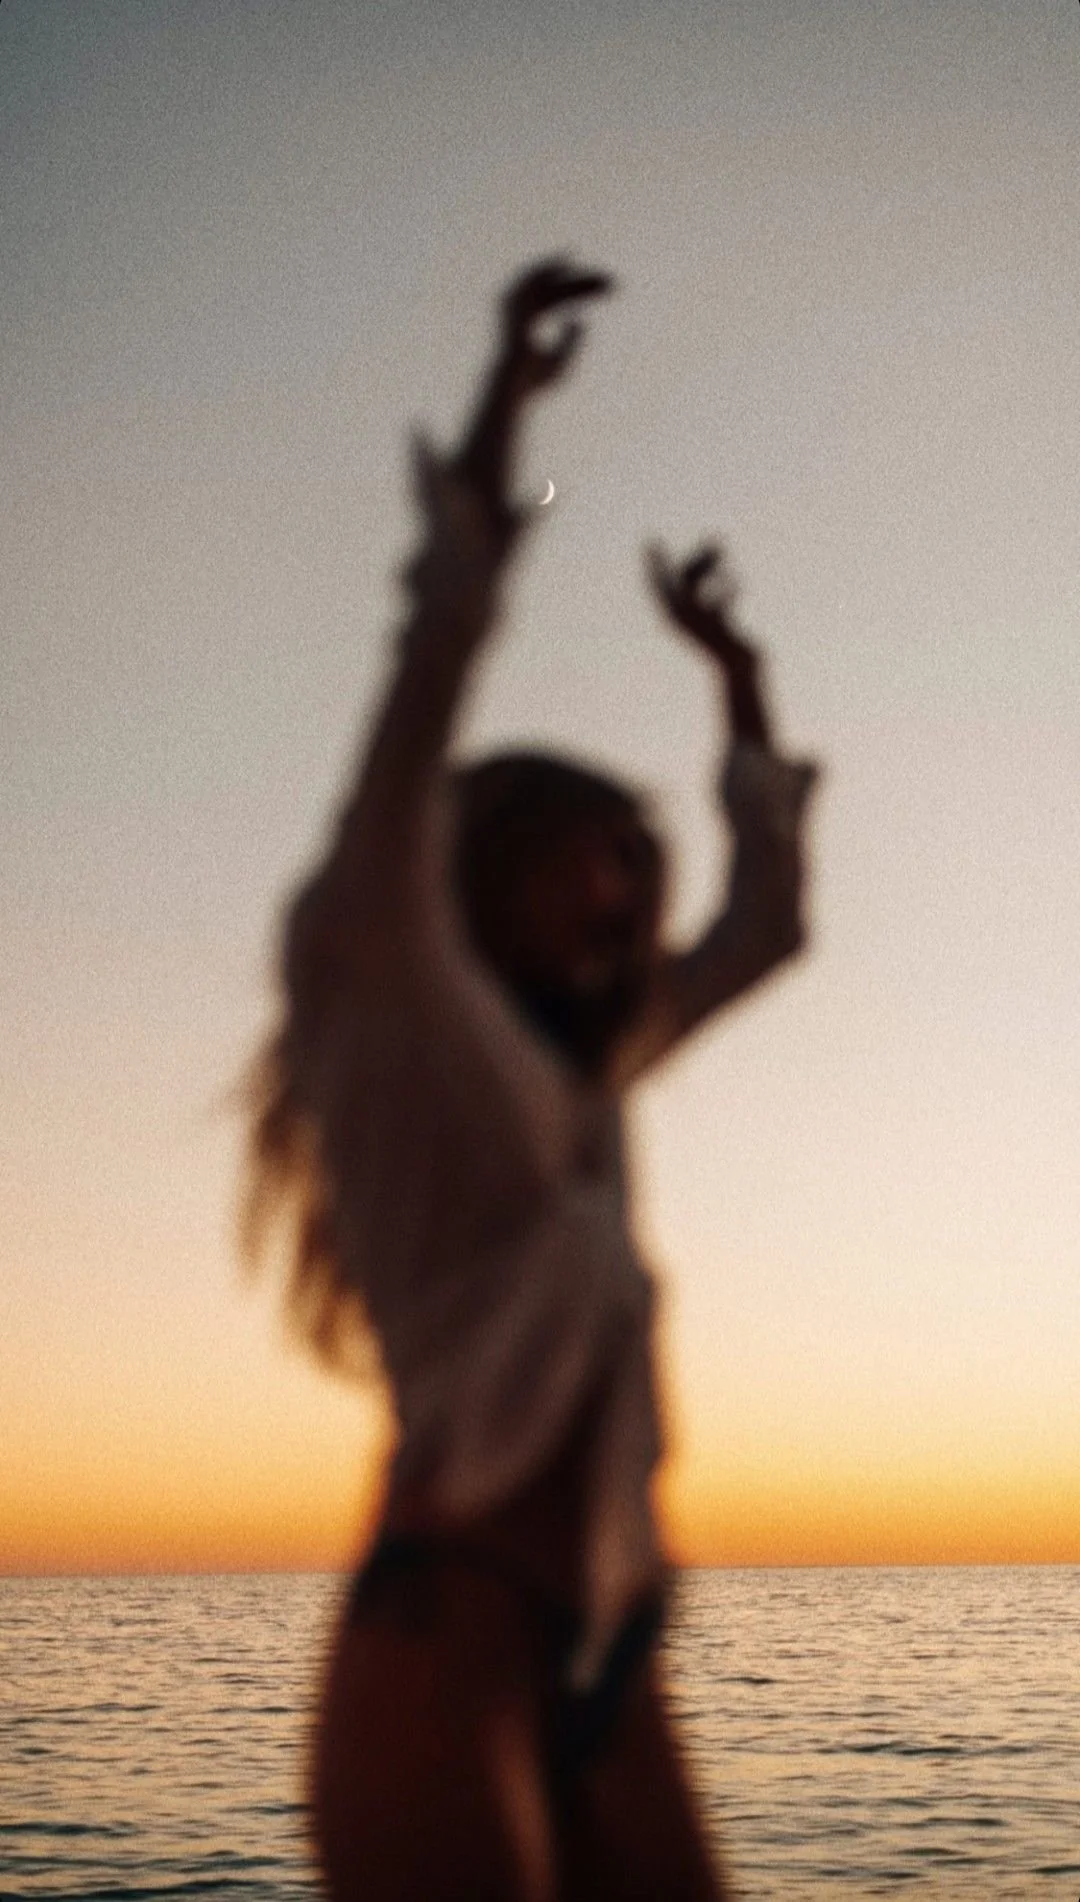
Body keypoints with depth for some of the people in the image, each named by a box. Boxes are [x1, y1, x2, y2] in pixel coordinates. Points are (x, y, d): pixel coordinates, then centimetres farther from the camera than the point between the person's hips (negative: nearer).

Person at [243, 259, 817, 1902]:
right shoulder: (413, 1049, -1)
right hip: (443, 1649, -7)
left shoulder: (577, 1079, 18)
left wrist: (735, 674, 34)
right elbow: (405, 780, -14)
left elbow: (766, 923, 29)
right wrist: (495, 428, -13)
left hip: (603, 1665, 8)